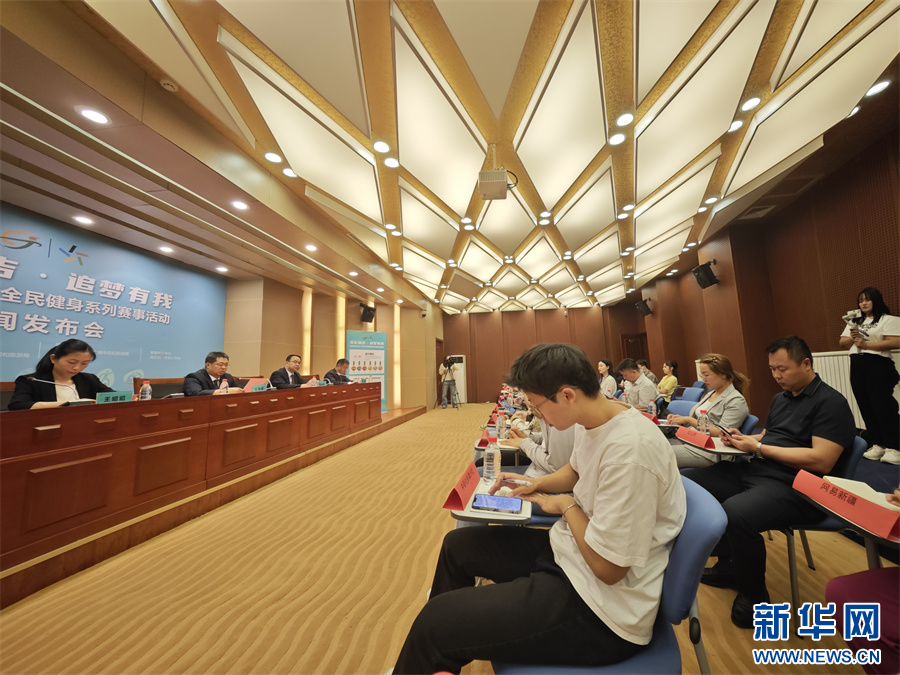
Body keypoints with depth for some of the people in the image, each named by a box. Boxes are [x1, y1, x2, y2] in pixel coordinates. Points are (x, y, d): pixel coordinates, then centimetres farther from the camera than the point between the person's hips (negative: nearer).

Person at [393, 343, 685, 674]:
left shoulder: (630, 450, -31)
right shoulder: (591, 423, -3)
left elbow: (607, 567, -25)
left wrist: (566, 505, -11)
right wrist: (536, 483, 1)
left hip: (601, 609, -9)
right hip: (564, 550, 9)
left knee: (436, 622, -17)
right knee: (456, 544, 16)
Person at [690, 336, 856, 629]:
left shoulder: (831, 402, -9)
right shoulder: (780, 399, 16)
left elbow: (821, 462, -19)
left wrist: (757, 447, -18)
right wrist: (743, 439, 2)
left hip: (794, 486, -9)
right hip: (755, 471, 9)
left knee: (736, 513, -34)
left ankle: (754, 594, -2)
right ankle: (729, 562, 14)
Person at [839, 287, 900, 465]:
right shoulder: (855, 322, 18)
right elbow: (842, 344, 15)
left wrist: (866, 345, -16)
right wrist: (851, 338, -4)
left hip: (878, 365, -5)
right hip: (857, 367, 6)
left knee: (883, 406, -6)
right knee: (866, 407, 6)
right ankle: (878, 445, 13)